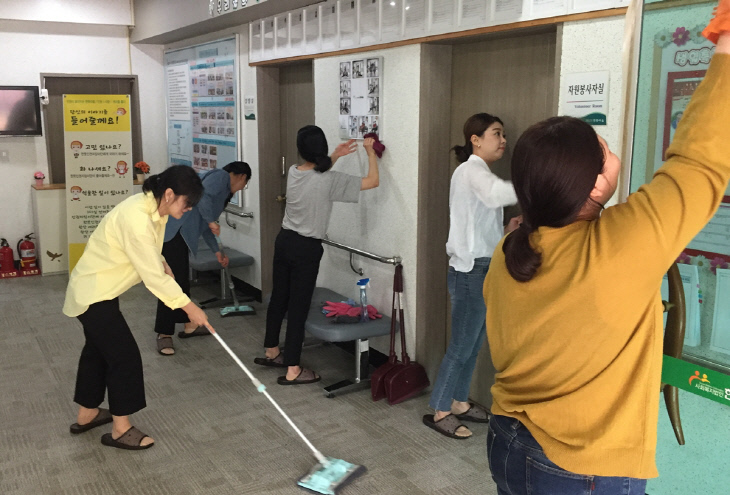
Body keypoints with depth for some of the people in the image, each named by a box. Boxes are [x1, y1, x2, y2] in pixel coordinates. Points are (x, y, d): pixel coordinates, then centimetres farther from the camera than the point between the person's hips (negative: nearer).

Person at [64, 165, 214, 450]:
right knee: (125, 356, -2)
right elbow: (154, 277, -28)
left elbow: (150, 258, 15)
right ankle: (120, 430, 13)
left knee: (98, 350, 21)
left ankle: (86, 415, 39)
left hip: (99, 289, 10)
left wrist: (162, 264, -4)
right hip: (94, 295, -10)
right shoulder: (137, 220, -33)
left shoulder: (153, 206, -4)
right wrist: (190, 308, -19)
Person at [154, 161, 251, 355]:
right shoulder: (221, 176, -1)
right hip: (172, 230, -10)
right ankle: (164, 334, -1)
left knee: (182, 280, 17)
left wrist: (217, 252, 35)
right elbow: (202, 194, -22)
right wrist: (211, 221, -11)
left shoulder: (224, 190, 26)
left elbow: (204, 227, 31)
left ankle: (188, 325, 27)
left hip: (181, 235, 10)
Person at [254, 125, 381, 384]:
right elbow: (372, 181, -13)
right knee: (298, 306, -1)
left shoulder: (293, 172, 1)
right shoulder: (330, 180, -18)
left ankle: (272, 352, 36)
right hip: (307, 248, -7)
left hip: (284, 240, 7)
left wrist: (335, 155, 19)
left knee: (278, 297, 19)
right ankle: (292, 371, 6)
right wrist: (370, 152, 2)